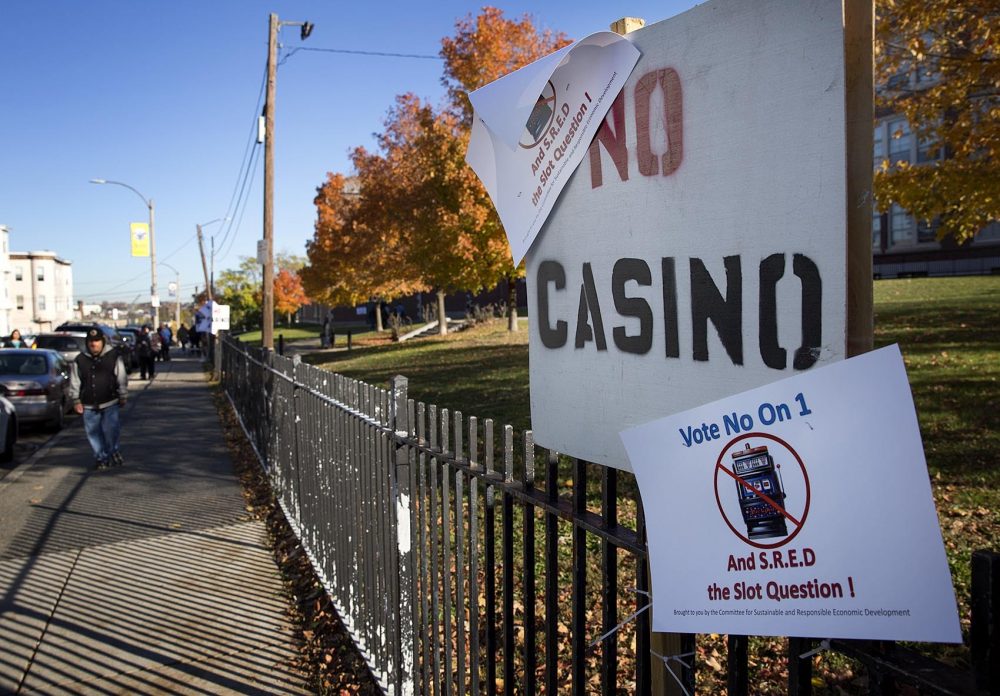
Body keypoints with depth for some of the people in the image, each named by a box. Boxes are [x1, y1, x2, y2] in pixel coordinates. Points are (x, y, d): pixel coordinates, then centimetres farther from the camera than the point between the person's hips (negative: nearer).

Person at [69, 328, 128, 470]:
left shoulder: (114, 356, 0)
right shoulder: (80, 360, 4)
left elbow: (122, 379, 3)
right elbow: (74, 382, 8)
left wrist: (123, 397, 2)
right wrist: (76, 400, 4)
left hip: (110, 403, -2)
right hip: (89, 406, 2)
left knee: (110, 430, -8)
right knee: (93, 433, 5)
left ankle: (112, 451, 18)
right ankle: (102, 458, 19)